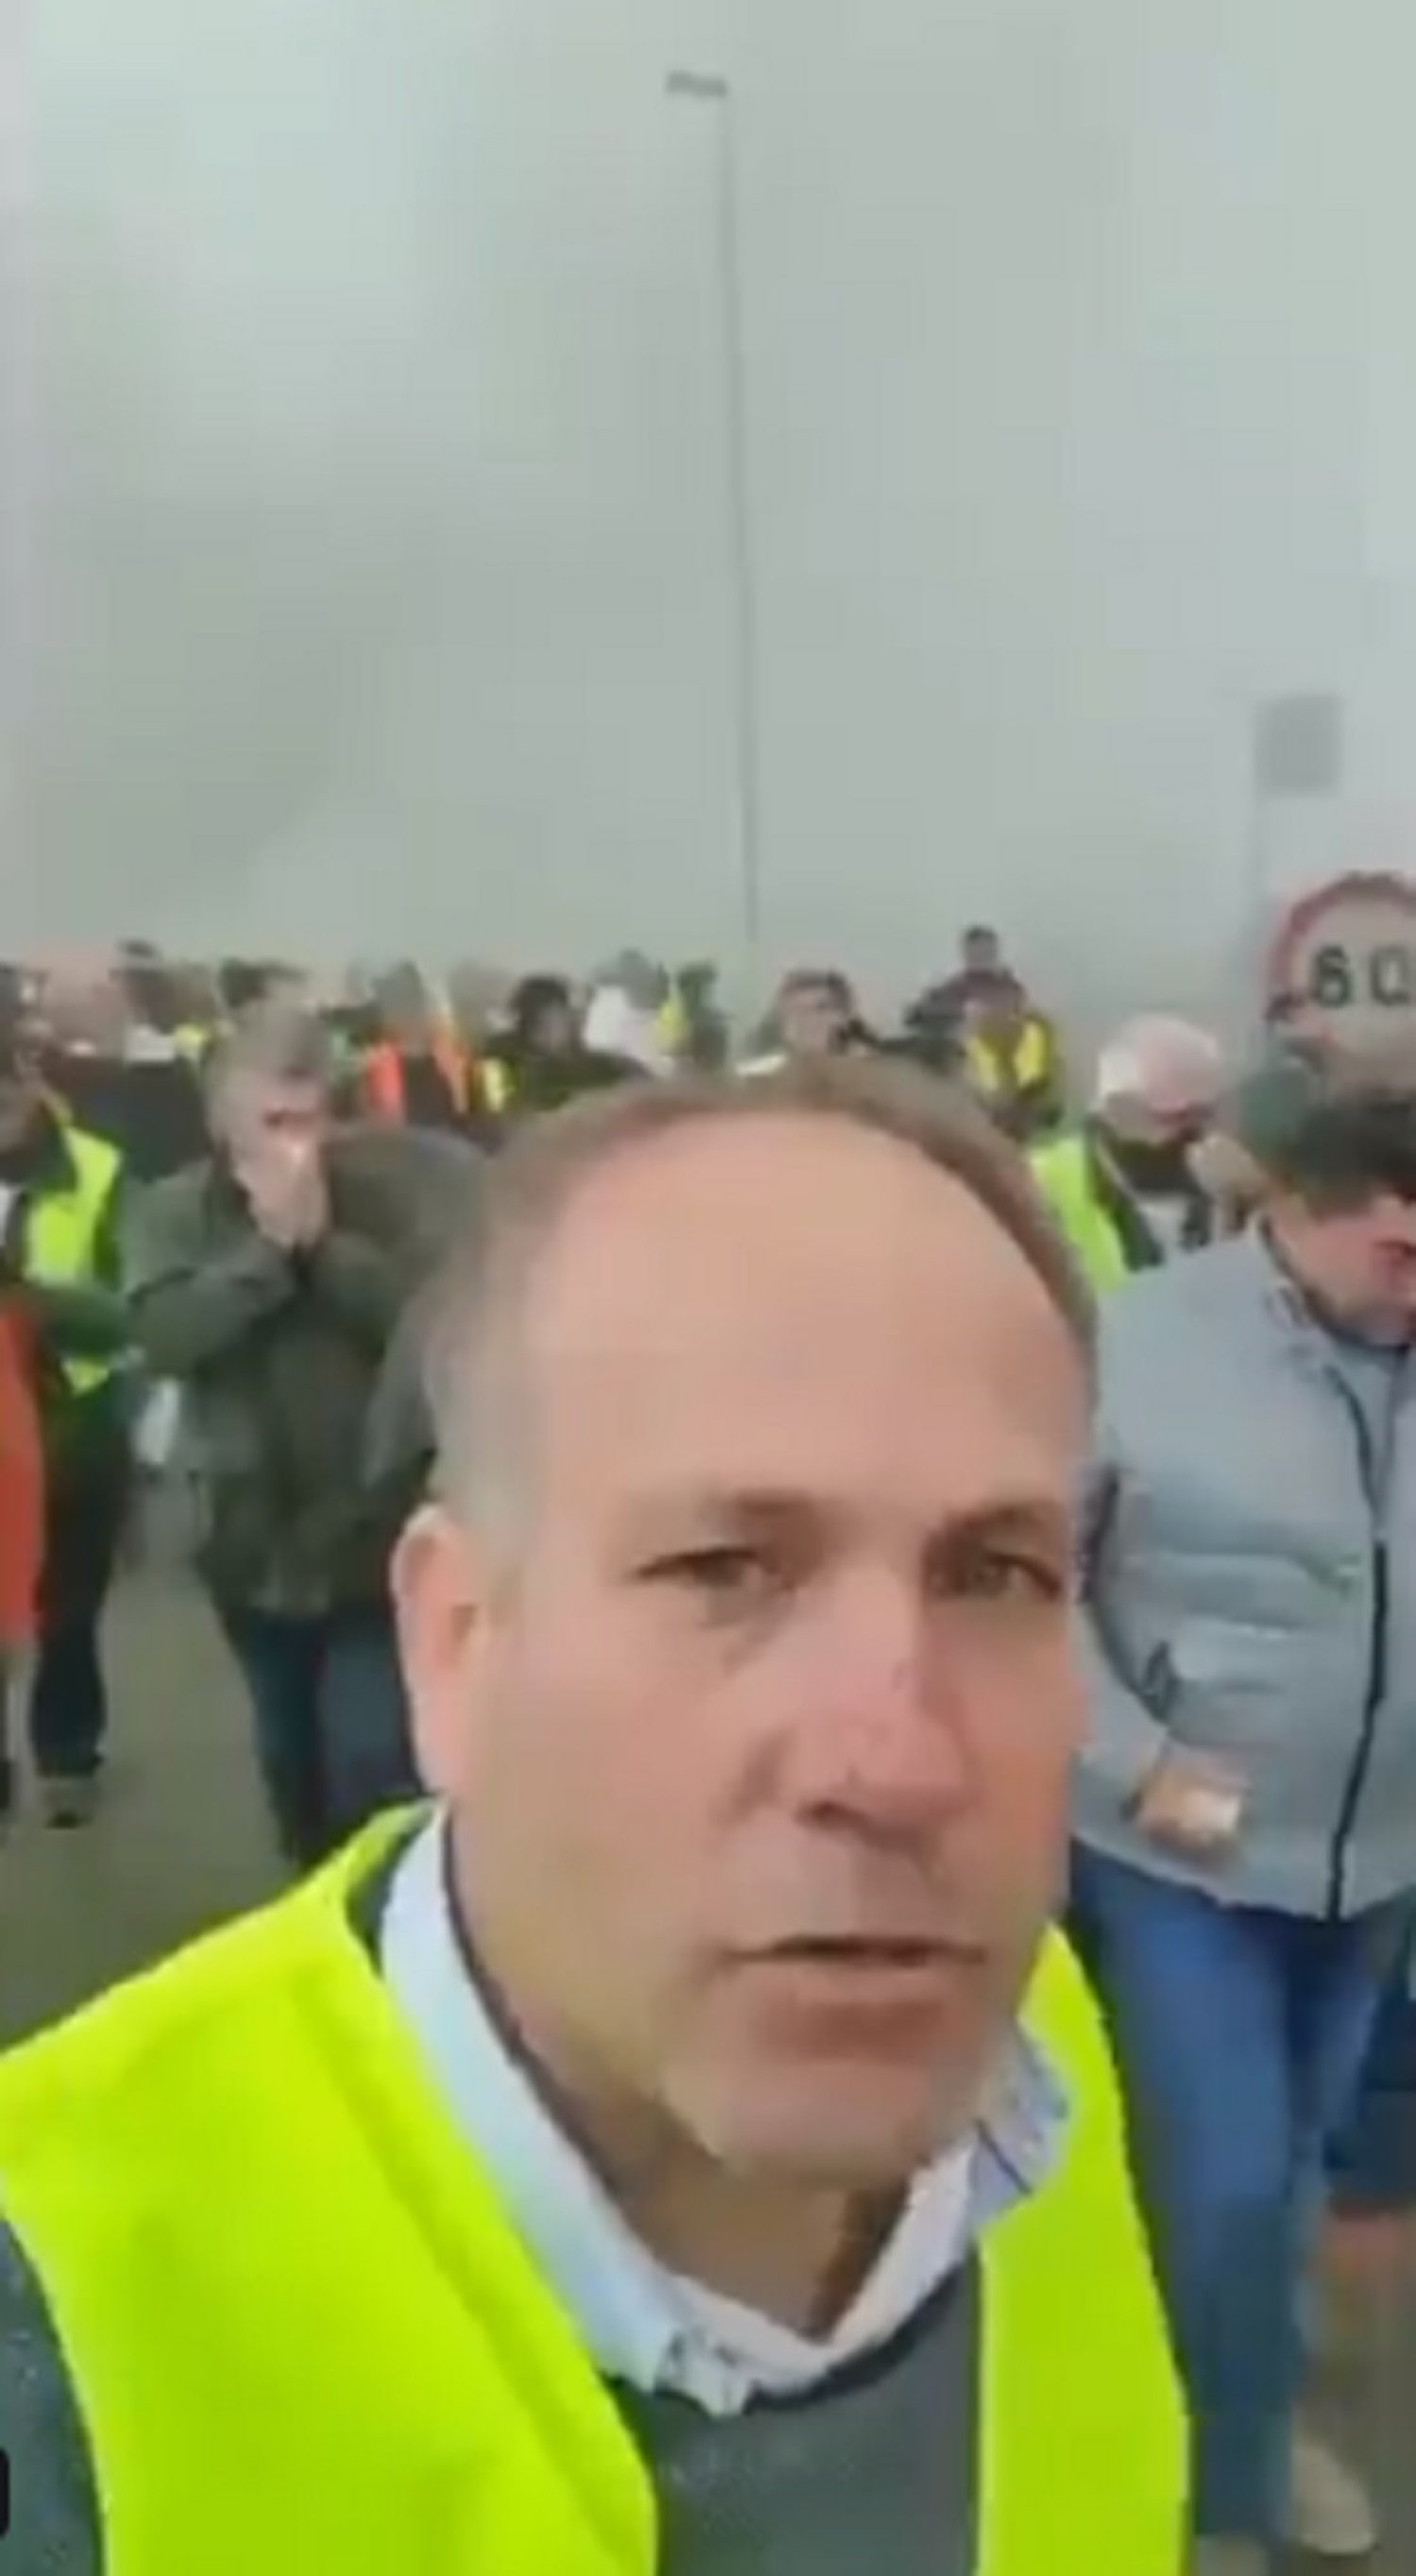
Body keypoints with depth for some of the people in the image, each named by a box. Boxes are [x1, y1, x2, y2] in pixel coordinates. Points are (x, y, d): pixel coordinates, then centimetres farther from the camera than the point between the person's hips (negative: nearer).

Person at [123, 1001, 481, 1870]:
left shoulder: (395, 1188, -7)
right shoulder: (174, 1210, -1)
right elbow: (164, 1336, -16)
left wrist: (324, 1242, -21)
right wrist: (269, 1248, -22)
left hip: (377, 1534, -3)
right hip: (255, 1540, 3)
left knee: (373, 1765, -6)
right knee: (292, 1764, 19)